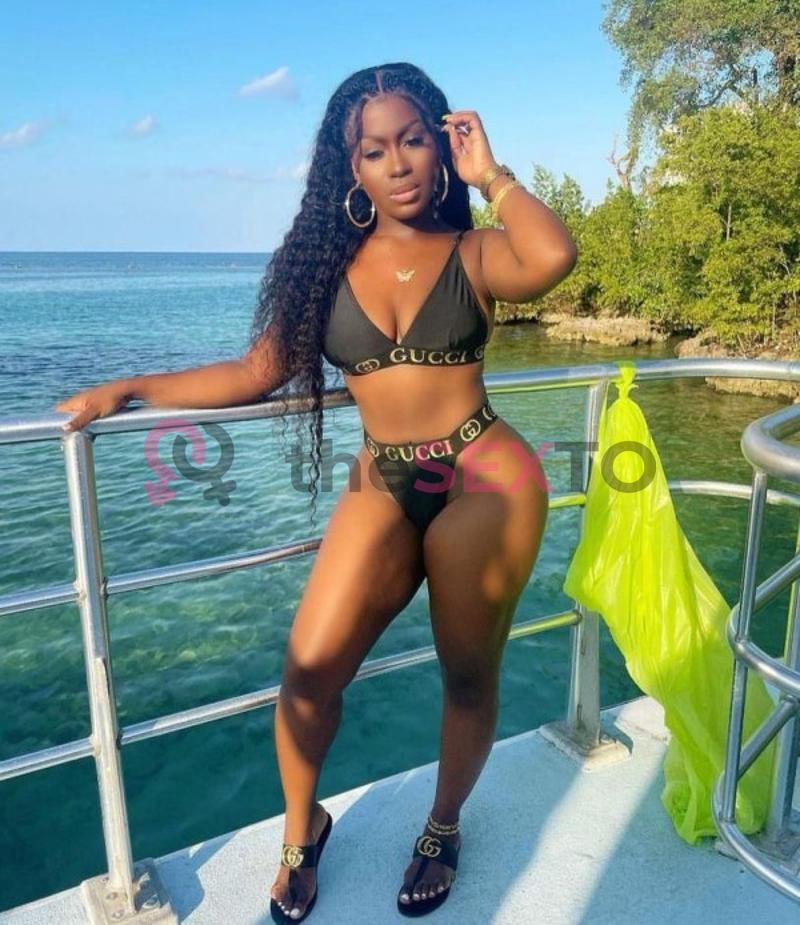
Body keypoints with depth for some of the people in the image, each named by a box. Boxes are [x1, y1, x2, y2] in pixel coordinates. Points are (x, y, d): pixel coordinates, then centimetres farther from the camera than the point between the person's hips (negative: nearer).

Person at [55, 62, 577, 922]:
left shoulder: (472, 253, 0)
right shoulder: (327, 262, 6)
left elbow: (553, 257, -23)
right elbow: (257, 373, 5)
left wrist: (489, 174, -8)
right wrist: (128, 389, 3)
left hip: (484, 476, -1)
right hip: (381, 485, 2)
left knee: (468, 673, 9)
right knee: (309, 668, -6)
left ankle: (443, 829, 36)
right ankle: (302, 827, 24)